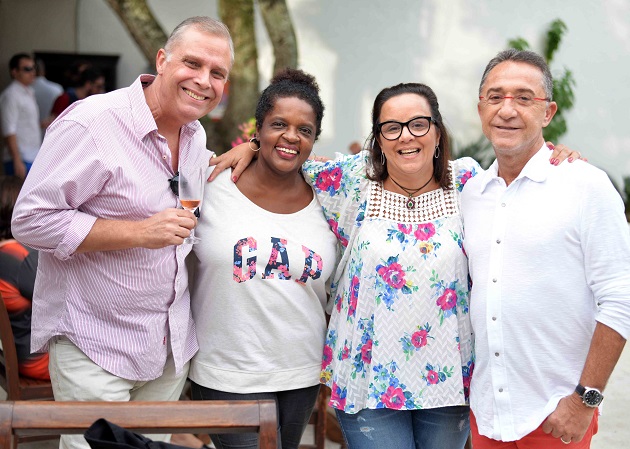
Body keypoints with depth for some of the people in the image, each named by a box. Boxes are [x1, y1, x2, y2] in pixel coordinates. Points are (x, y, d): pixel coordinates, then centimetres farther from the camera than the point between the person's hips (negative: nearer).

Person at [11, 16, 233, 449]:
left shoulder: (196, 136, 7)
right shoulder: (92, 123, -19)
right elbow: (31, 221, -20)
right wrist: (140, 232, -26)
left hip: (172, 343, 7)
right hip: (95, 345, -7)